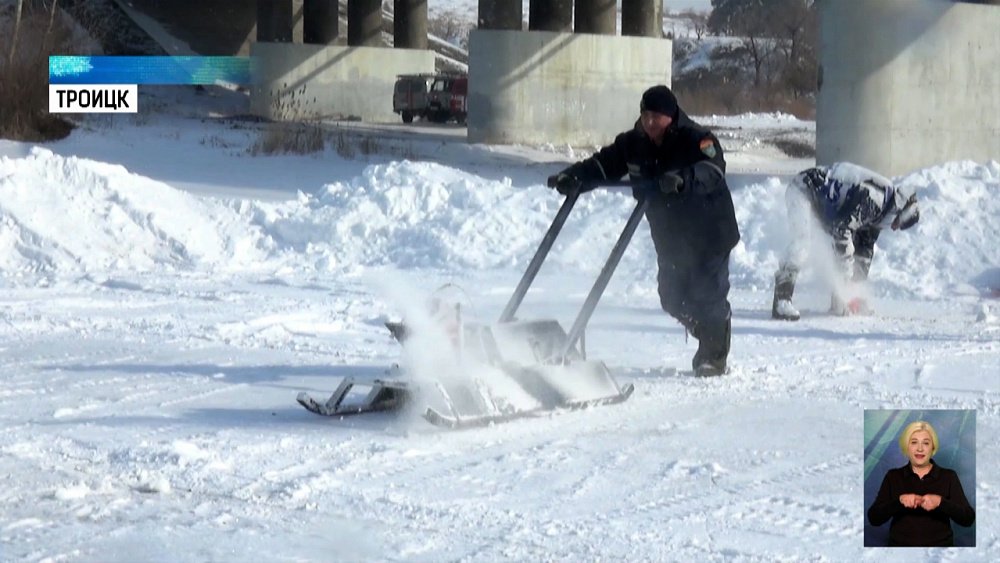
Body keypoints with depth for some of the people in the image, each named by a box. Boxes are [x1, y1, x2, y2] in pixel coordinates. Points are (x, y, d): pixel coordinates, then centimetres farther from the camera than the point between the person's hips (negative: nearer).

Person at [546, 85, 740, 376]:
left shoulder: (696, 139, -19)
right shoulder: (634, 144, 0)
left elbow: (712, 171, -36)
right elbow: (603, 164, -1)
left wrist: (683, 180, -55)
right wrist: (573, 177, -20)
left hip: (709, 233, -6)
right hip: (670, 237, 6)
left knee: (707, 295, -8)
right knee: (673, 297, 6)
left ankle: (714, 357, 10)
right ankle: (709, 340, 31)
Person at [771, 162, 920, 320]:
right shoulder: (872, 197, -26)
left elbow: (865, 248, 13)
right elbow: (841, 228, -31)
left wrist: (859, 281, 12)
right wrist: (848, 271, -25)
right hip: (803, 191, -10)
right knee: (802, 241, -28)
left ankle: (838, 301, 15)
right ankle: (781, 301, -35)